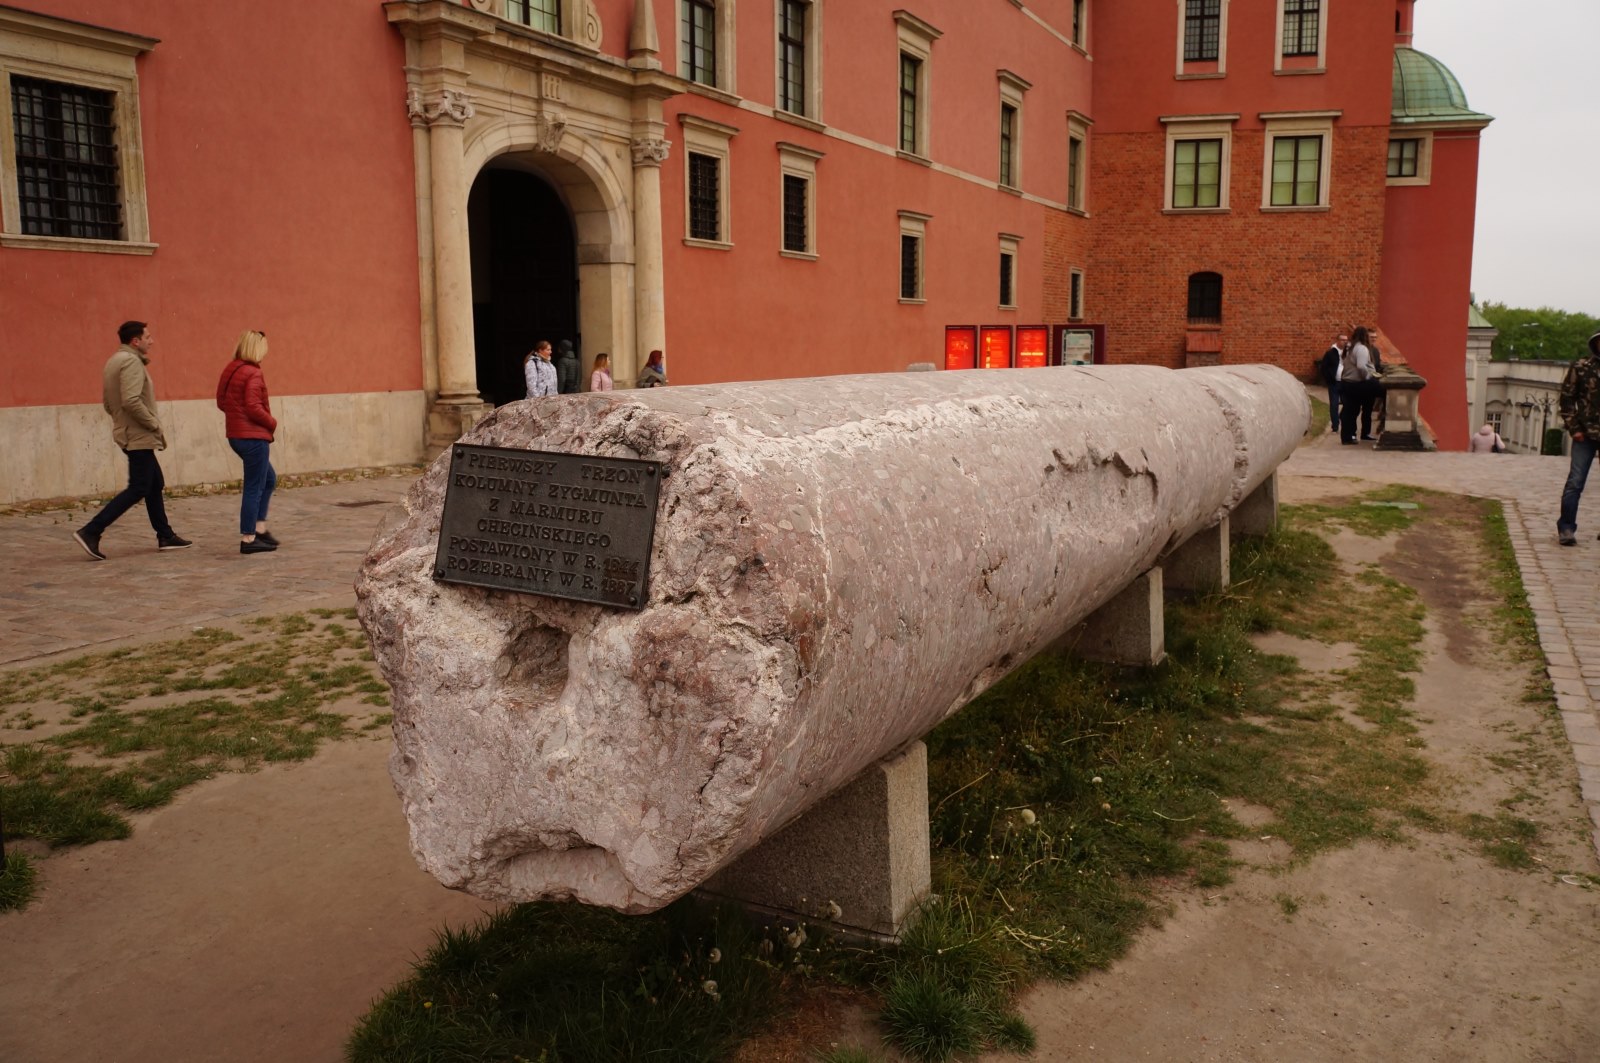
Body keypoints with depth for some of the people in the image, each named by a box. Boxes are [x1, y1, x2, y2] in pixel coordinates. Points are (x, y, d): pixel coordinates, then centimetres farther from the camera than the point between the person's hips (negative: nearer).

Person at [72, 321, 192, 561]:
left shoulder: (115, 361, 15)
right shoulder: (131, 361, -15)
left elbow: (108, 402, 17)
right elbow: (131, 401, -26)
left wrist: (122, 419, 15)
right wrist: (155, 425, -17)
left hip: (129, 433, 10)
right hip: (138, 436, -10)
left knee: (155, 484, 15)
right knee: (137, 489, -7)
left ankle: (165, 536, 21)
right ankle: (90, 532, -10)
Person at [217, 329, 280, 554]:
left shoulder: (230, 369, 11)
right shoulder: (252, 373, -16)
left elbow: (221, 402, 15)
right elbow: (254, 407, -22)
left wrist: (237, 413, 10)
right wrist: (272, 423, -8)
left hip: (237, 434, 9)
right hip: (253, 436, -9)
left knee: (268, 479, 21)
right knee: (254, 488, -2)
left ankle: (259, 528, 21)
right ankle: (248, 539, 2)